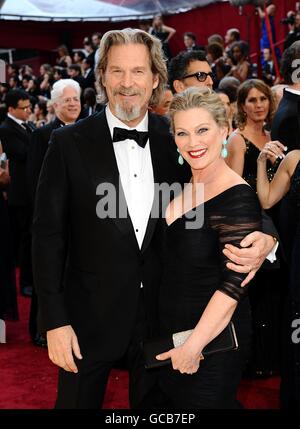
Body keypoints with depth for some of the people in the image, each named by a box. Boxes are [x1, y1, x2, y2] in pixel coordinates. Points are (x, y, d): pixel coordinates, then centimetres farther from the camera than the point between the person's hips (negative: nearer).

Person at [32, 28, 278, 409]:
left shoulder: (175, 139, -1)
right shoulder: (70, 143, -8)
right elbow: (48, 235, -8)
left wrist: (262, 239, -17)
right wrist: (54, 321, -12)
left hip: (159, 314, 3)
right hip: (91, 316, -2)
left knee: (154, 403, 19)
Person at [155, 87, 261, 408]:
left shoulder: (238, 198, -21)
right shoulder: (182, 188, 3)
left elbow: (233, 284, -24)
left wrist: (193, 346, -22)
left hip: (212, 340, -7)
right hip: (171, 332, 7)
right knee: (175, 402, 22)